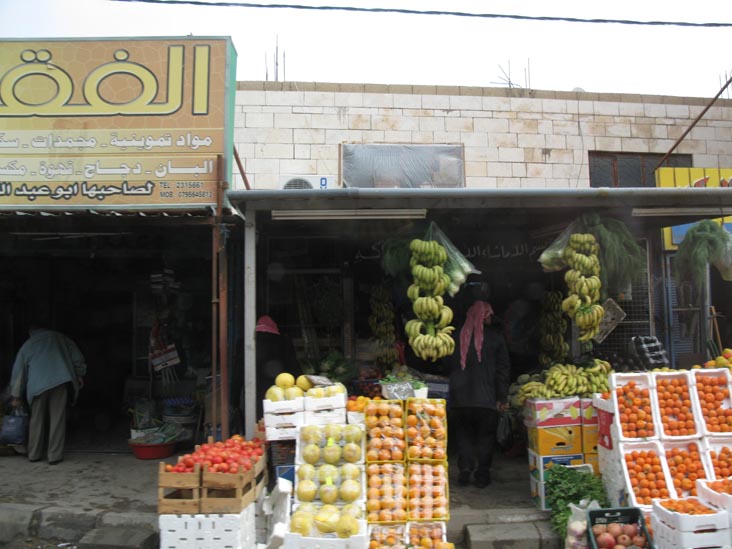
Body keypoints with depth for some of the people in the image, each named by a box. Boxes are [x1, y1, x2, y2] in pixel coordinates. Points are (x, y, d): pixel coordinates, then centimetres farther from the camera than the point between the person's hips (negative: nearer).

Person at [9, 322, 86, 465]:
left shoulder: (28, 344, 20)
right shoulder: (60, 338, 18)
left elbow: (18, 371, 22)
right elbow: (78, 359, 11)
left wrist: (16, 396, 27)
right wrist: (79, 376, 19)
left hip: (37, 385, 1)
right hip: (60, 381, -1)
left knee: (37, 419, 15)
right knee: (57, 418, 1)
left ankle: (34, 454, 22)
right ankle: (55, 455, 1)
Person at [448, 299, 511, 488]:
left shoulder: (459, 337, 1)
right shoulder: (495, 337, -2)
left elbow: (450, 366, 7)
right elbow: (503, 368, -1)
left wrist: (454, 391, 16)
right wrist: (502, 396, 4)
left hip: (459, 398, 1)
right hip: (486, 398, -1)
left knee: (463, 433, 14)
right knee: (486, 436, 11)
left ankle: (465, 469, 5)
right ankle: (482, 474, 12)